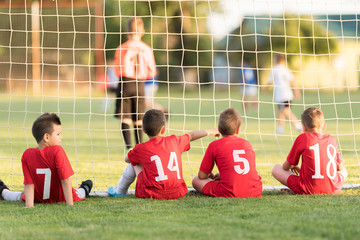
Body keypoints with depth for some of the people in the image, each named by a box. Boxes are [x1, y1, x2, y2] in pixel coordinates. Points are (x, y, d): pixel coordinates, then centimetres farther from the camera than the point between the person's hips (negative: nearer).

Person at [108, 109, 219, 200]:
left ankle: (119, 191, 35)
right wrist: (209, 132, 48)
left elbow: (127, 159, 22)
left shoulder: (141, 149, 0)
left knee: (134, 164, 18)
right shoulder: (174, 141, 7)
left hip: (153, 194, -3)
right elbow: (191, 136, 28)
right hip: (178, 192, 3)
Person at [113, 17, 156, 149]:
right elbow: (151, 72, 2)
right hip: (140, 86, 2)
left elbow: (118, 70, -3)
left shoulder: (122, 48, -6)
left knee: (125, 118, -2)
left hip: (125, 84, -2)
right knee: (138, 119, 13)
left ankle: (129, 147, -19)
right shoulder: (147, 49, -1)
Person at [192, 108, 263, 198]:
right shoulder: (247, 144, 16)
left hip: (230, 193, -4)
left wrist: (211, 176, 34)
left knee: (196, 181, 13)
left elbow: (202, 176, 10)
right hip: (255, 192, 4)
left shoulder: (214, 145, 4)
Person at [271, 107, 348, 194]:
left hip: (307, 190, -2)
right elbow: (340, 168, 21)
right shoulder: (331, 140, 11)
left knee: (276, 168, 12)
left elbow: (286, 167, 10)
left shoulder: (302, 138, 2)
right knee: (344, 171, 35)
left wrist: (294, 167, 34)